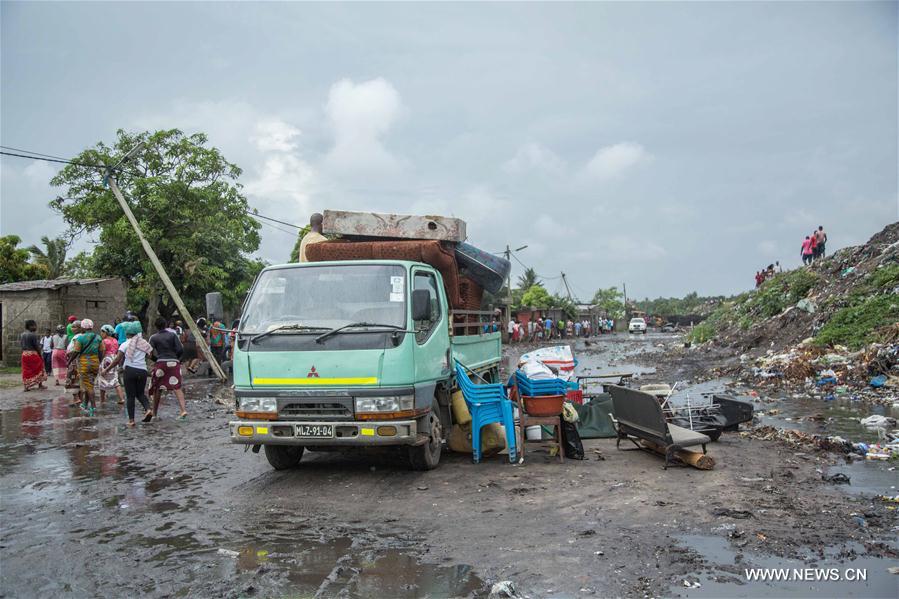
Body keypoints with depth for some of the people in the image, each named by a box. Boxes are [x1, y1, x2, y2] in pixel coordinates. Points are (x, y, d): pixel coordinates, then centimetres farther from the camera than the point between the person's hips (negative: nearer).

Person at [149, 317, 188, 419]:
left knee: (157, 389, 13)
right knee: (177, 387, -4)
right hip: (174, 362, 0)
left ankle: (154, 413, 21)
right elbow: (180, 350, -1)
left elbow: (150, 354, -1)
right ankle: (183, 410, -19)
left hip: (161, 362, 0)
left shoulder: (153, 338, 4)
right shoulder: (172, 335, 6)